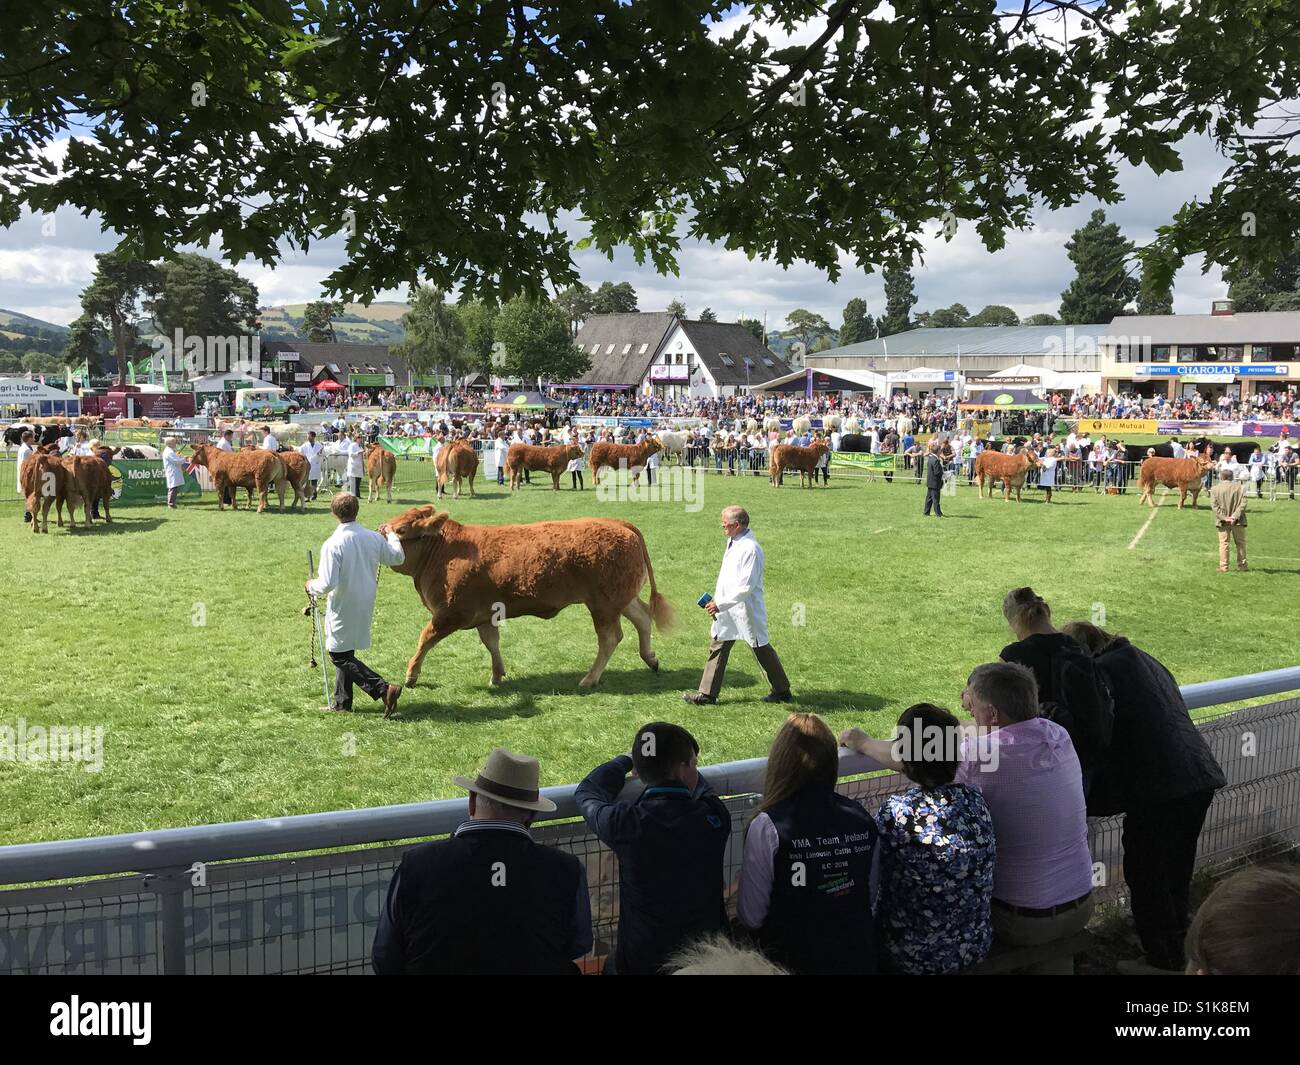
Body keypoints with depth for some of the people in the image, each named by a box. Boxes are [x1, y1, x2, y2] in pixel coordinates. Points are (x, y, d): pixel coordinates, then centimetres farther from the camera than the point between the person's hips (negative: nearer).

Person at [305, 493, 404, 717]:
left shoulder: (332, 545, -21)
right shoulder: (374, 538, -4)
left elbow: (327, 584, -23)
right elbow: (398, 557, 11)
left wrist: (312, 586, 0)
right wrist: (390, 535, 28)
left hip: (343, 608, -7)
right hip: (366, 605, 7)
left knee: (340, 656, 3)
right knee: (345, 652, 21)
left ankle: (383, 689, -10)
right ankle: (342, 702, 27)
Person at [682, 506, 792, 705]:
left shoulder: (750, 549, -22)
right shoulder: (732, 542, 8)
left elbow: (746, 586, -26)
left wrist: (721, 604, -25)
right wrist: (716, 601, 17)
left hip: (746, 609, -9)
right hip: (727, 609, 9)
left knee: (761, 649, 5)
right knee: (718, 646, 9)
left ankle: (783, 691, 20)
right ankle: (707, 694, 14)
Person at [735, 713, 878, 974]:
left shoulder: (767, 827, -23)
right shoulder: (862, 820, -9)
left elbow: (751, 917, -16)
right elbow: (873, 896, 4)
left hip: (793, 960, -4)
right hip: (858, 956, 4)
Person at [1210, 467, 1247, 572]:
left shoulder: (1215, 489, -2)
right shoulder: (1240, 488, -1)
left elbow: (1214, 505, -9)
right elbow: (1243, 504, -9)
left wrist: (1223, 517, -11)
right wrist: (1235, 516, -13)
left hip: (1222, 522, -1)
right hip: (1238, 521, 1)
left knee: (1223, 543, 3)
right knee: (1240, 543, 13)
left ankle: (1223, 567, -1)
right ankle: (1242, 565, 17)